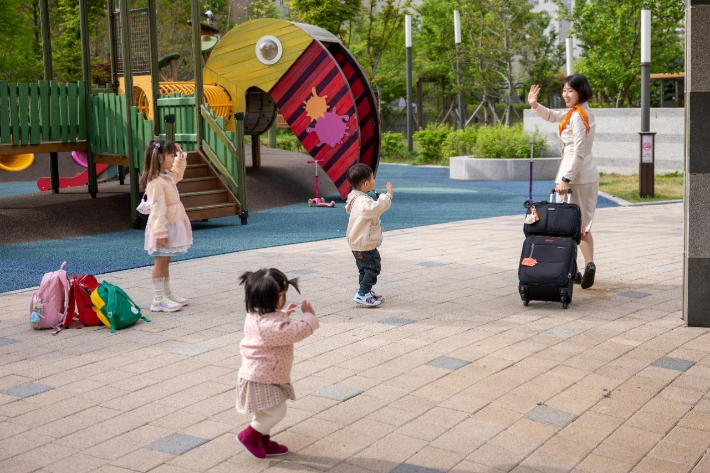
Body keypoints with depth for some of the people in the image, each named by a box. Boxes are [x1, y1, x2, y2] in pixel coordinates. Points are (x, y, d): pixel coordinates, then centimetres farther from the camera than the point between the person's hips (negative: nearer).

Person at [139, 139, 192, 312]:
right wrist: (160, 233, -25)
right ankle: (158, 300, 0)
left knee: (166, 261, 16)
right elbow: (157, 209, -24)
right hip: (162, 227, -10)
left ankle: (167, 294, 25)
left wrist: (181, 157, 22)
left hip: (172, 226, 10)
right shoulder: (156, 182, -22)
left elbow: (177, 173, 35)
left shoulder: (168, 176, 9)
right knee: (160, 262, -4)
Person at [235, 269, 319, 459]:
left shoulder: (256, 315, 0)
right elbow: (297, 332, -31)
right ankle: (248, 436, 11)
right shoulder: (271, 325, -34)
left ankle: (263, 443, 36)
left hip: (262, 376, 11)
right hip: (261, 380, -11)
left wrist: (283, 314, 15)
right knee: (277, 412, -3)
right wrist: (309, 316, -15)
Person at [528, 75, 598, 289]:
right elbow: (552, 116, 26)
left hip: (575, 174, -9)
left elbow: (578, 152, -22)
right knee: (582, 224, 13)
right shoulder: (577, 112, 13)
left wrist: (566, 179, -25)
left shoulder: (578, 116, -16)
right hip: (588, 175, 9)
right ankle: (589, 264, 3)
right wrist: (535, 105, 9)